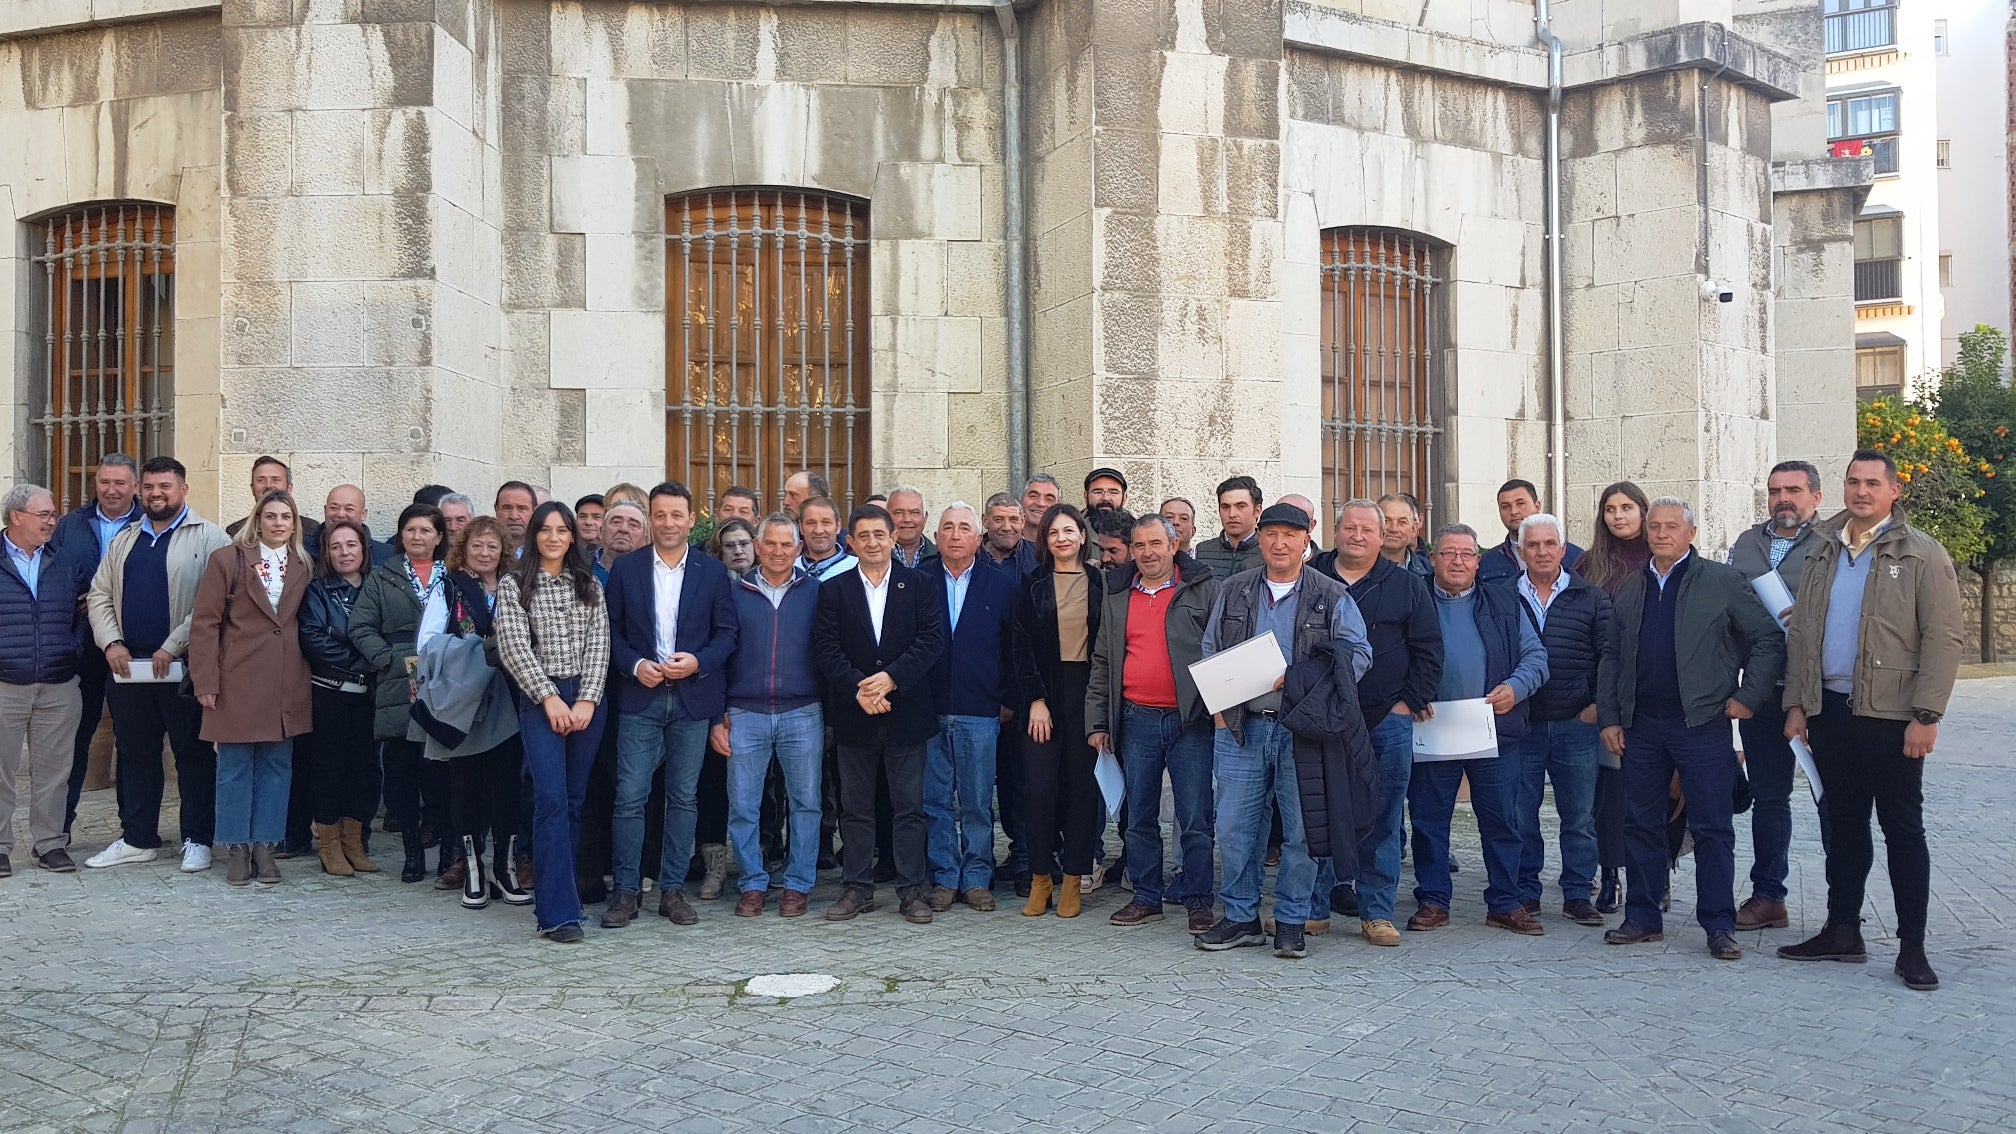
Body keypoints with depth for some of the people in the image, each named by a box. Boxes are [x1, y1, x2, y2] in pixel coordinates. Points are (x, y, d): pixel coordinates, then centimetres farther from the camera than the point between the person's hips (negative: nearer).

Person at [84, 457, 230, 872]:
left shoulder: (209, 538, -3)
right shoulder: (124, 541, 16)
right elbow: (100, 595, 15)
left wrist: (172, 647, -16)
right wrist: (111, 642, -2)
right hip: (128, 667, 6)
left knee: (194, 755, 1)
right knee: (135, 754, 12)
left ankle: (197, 841, 10)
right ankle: (137, 839, 22)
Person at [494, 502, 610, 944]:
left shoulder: (589, 586, 12)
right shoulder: (513, 585, 4)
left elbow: (599, 644, 6)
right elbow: (513, 647, -4)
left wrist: (587, 699, -7)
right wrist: (550, 697, -11)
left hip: (586, 700, 3)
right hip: (540, 700, -3)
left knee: (574, 799, 5)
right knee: (551, 799, -12)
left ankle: (554, 890, 16)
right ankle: (558, 912, -14)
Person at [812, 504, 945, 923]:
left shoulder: (918, 585, 4)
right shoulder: (833, 590, 6)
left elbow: (931, 640, -5)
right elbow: (825, 649, -2)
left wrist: (891, 677, -16)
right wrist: (858, 688, -15)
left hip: (906, 711, -1)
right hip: (853, 715, 1)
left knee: (909, 806, 4)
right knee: (855, 807, 8)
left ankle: (911, 890, 11)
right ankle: (858, 888, 17)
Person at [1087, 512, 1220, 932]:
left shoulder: (1203, 591, 3)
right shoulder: (1117, 600, 14)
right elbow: (1101, 664, 15)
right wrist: (1097, 722, 9)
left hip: (1189, 720, -4)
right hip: (1136, 721, 4)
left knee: (1195, 818, -1)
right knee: (1139, 819, 9)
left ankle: (1197, 900, 10)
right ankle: (1146, 898, 20)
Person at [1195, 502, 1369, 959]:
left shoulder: (1331, 596, 2)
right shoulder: (1233, 591, 11)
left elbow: (1357, 655, -3)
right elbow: (1210, 652, 16)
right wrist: (1219, 706, 4)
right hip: (1241, 727, 2)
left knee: (1302, 830, 3)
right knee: (1234, 827, 3)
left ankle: (1292, 922, 16)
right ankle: (1241, 917, 18)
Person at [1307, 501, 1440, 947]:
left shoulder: (1407, 586, 8)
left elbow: (1428, 651, 8)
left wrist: (1409, 703, -1)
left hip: (1387, 722, 0)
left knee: (1382, 820, 3)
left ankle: (1377, 912, 12)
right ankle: (1313, 906, 12)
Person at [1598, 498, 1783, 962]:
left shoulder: (1723, 581, 0)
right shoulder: (1629, 590, 13)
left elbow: (1769, 640, 0)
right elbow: (1612, 659, 14)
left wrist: (1748, 697, -6)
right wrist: (1609, 718, 7)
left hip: (1702, 724, -4)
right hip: (1641, 727, 4)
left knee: (1713, 830, 0)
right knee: (1641, 826, 9)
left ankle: (1719, 927, 8)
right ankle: (1643, 918, 19)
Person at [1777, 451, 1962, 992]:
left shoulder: (1922, 555, -4)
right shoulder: (1823, 552, 12)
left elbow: (1942, 638, -9)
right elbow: (1800, 631, 12)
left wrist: (1925, 715, -14)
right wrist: (1796, 702, 7)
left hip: (1889, 713, -5)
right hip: (1829, 709, 5)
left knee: (1902, 829, 2)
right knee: (1843, 823, 13)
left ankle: (1912, 947, 9)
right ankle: (1842, 931, 23)